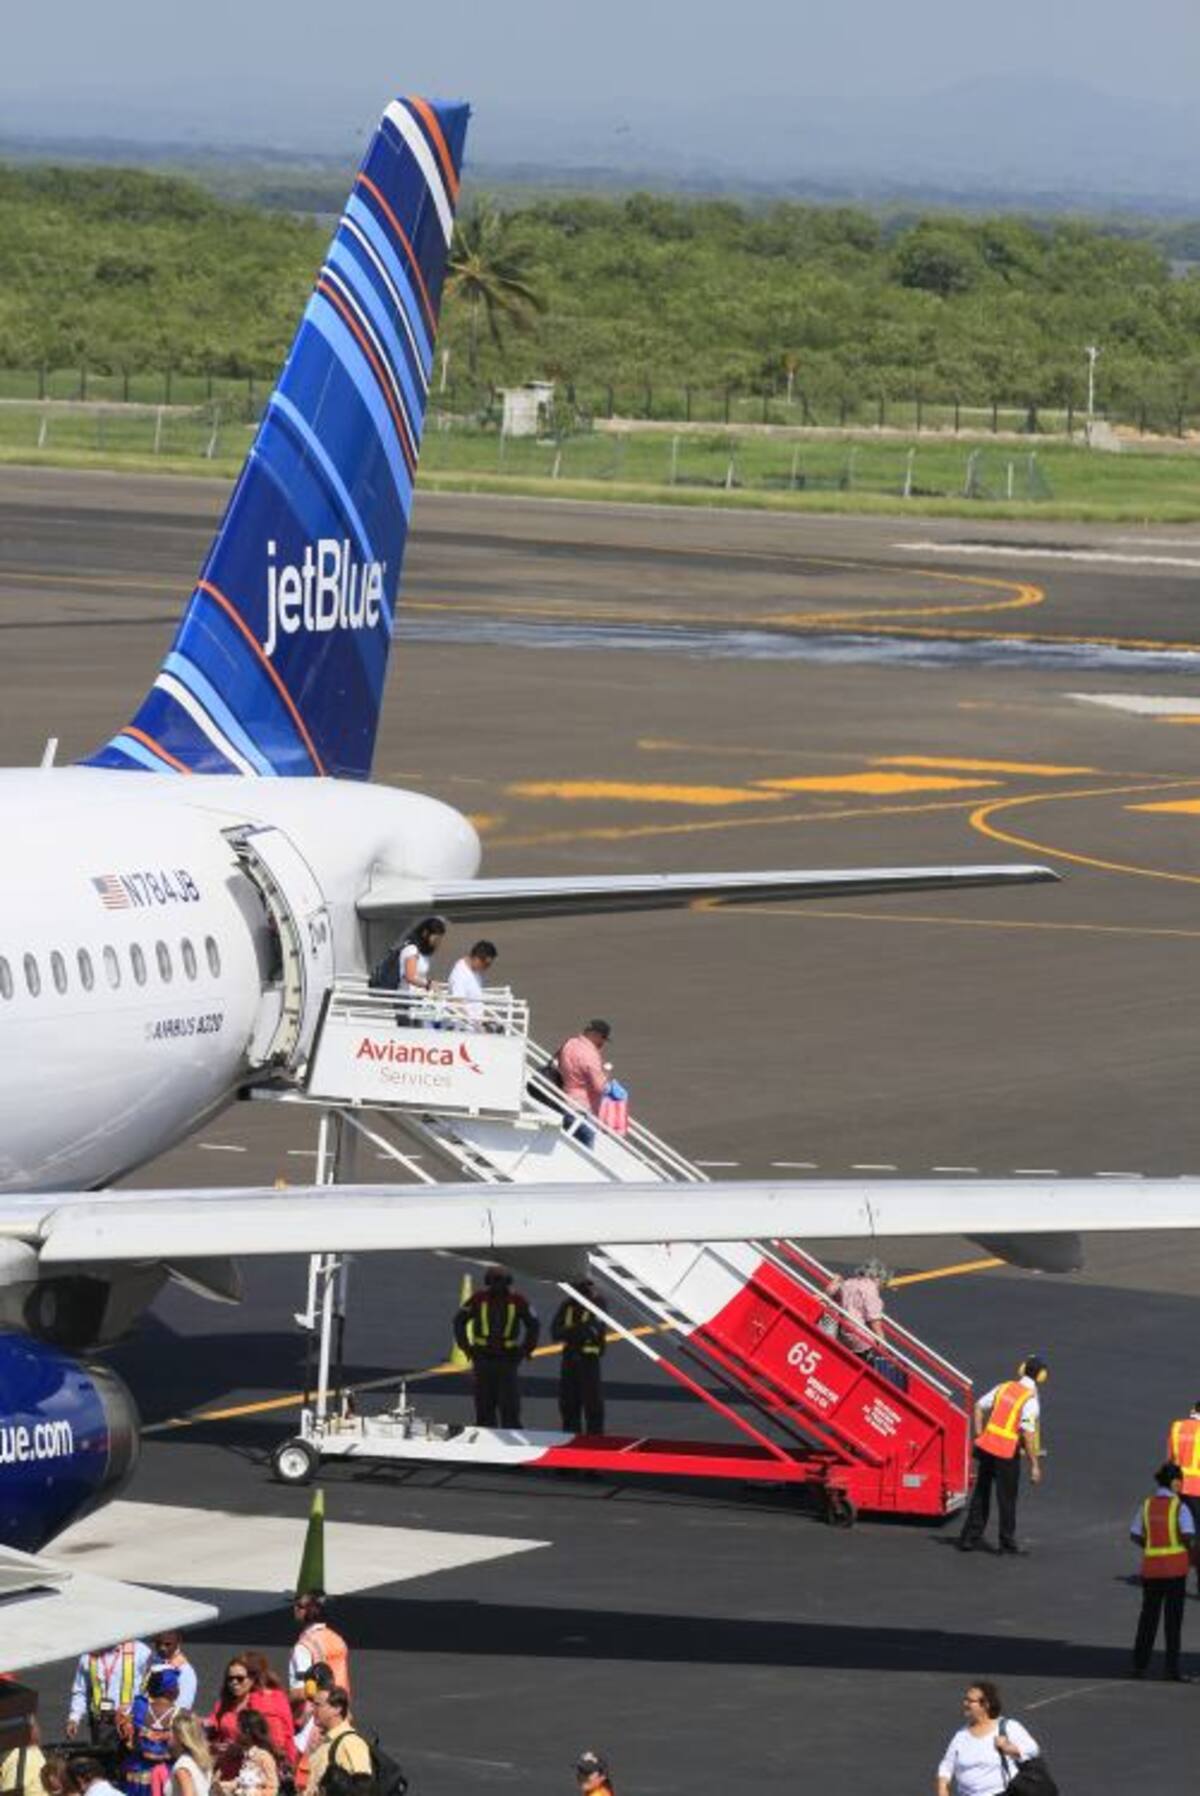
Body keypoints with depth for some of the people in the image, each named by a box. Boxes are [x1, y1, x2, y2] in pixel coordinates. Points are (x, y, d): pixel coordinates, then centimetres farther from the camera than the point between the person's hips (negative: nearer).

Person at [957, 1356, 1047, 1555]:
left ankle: (969, 1539, 22)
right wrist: (1034, 1465, -15)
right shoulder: (1031, 1400, -13)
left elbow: (979, 1406, 9)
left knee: (981, 1494, 17)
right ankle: (1007, 1543, 19)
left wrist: (979, 1434, 13)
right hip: (1007, 1453, -6)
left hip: (985, 1447, 6)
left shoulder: (1004, 1387, 6)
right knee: (1007, 1499, 9)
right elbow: (1028, 1434, -19)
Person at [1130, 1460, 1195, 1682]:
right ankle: (1172, 1668, 1)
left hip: (1151, 1566, 4)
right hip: (1175, 1566, -4)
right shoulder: (1179, 1507, -10)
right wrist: (1192, 1552, 0)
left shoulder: (1146, 1505, 3)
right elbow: (1188, 1535, -19)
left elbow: (1135, 1535, 2)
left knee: (1148, 1615, 14)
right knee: (1173, 1618, 2)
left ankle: (1139, 1665, 17)